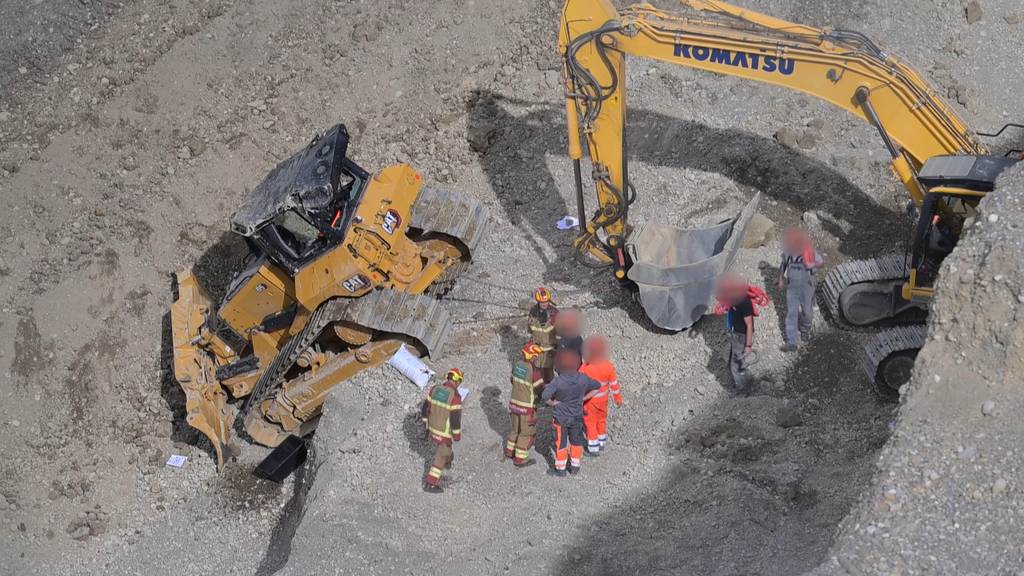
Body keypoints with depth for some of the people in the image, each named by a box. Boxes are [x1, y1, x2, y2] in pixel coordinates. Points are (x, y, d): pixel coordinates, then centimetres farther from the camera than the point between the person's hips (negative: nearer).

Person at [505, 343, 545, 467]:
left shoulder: (517, 365, -5)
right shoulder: (534, 371, -26)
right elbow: (541, 390, -18)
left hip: (514, 403, 7)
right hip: (527, 407, -7)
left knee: (516, 428, 26)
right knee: (526, 433, 10)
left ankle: (510, 451, 40)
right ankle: (520, 459, 17)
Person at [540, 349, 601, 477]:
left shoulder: (558, 381, -29)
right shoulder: (583, 379, -16)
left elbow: (545, 396, -38)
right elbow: (597, 387, 0)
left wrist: (552, 403, -18)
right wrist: (583, 398, 3)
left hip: (560, 417, -3)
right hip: (576, 417, 3)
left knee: (560, 443, 14)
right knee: (576, 441, 21)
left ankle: (560, 469, 26)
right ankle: (575, 466, 34)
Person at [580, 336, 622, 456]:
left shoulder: (584, 369, -30)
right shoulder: (608, 366, -19)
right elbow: (614, 384, -7)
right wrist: (618, 398, 9)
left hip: (589, 401, -4)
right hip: (603, 399, 4)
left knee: (590, 423, 13)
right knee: (601, 420, 26)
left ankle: (593, 449, 22)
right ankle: (601, 442, 44)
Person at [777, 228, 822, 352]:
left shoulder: (808, 251, -17)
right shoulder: (787, 251, -7)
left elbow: (820, 262, -7)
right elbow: (783, 264, 12)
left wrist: (813, 265, -28)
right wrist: (781, 279, 12)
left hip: (807, 287, -2)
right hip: (792, 287, 2)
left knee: (807, 311, 15)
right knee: (791, 314, -3)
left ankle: (805, 329, 48)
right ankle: (792, 342, -3)